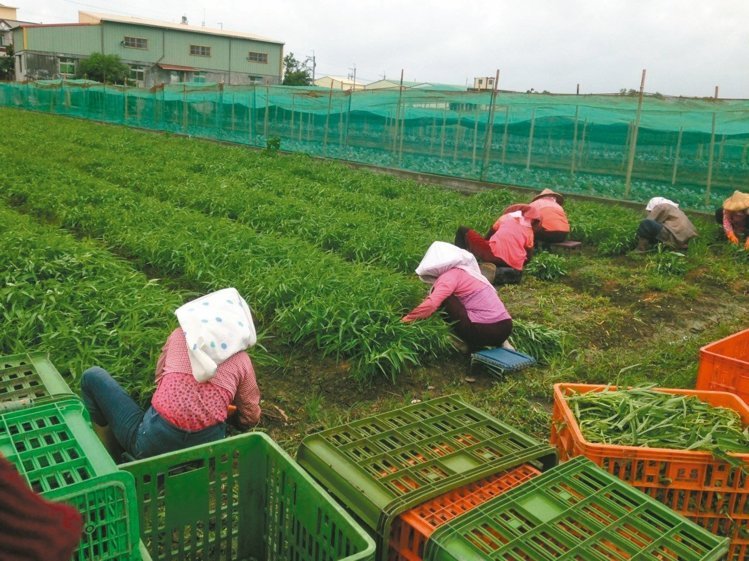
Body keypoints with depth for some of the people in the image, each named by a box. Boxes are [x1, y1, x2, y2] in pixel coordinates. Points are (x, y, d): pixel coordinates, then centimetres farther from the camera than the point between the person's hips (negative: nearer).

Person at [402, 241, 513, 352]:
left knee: (443, 297, -3)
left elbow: (430, 305, -20)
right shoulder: (464, 270, 20)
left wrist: (404, 320, -10)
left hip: (486, 331, -8)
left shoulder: (450, 275, -7)